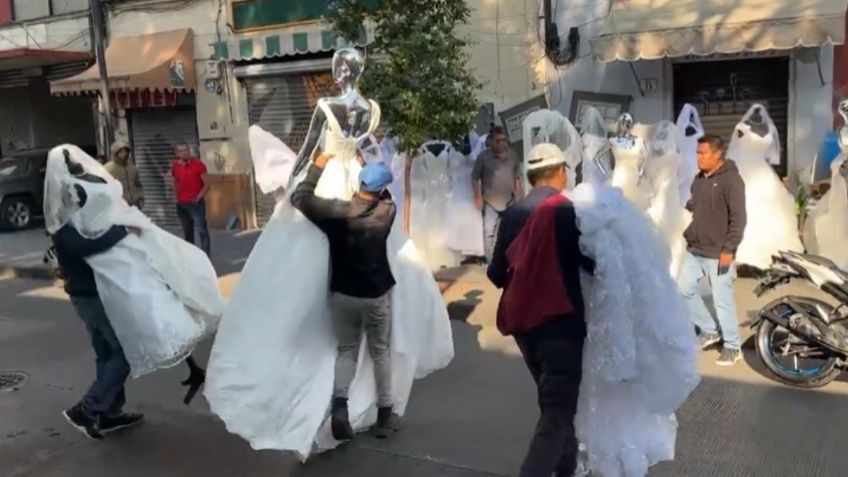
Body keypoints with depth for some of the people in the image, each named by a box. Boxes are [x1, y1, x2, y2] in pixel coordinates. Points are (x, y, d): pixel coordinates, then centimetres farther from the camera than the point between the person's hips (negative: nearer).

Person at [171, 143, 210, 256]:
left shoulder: (198, 164, -6)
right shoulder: (175, 166, 7)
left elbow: (207, 184, -6)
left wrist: (198, 197, -14)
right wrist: (177, 197, 11)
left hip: (196, 203, -5)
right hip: (181, 204, 5)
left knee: (201, 230, -10)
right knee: (187, 232, 13)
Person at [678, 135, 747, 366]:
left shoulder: (731, 179, -14)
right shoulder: (699, 178, 10)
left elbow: (738, 218, -17)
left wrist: (728, 249, -20)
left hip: (717, 253, -8)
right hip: (694, 250, 8)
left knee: (722, 300, -1)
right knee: (684, 289, 11)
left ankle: (733, 346, 15)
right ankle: (709, 330, 28)